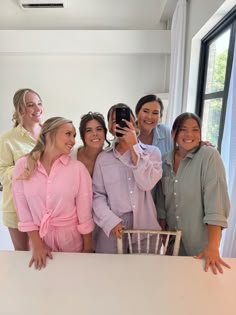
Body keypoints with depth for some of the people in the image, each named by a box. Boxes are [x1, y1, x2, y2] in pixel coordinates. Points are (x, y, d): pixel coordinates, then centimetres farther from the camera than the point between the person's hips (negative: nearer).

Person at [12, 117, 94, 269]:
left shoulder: (78, 168, -13)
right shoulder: (23, 165, -9)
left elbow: (85, 212, -8)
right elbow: (23, 208, -4)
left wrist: (88, 248, -3)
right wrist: (37, 245, -4)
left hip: (71, 237, -1)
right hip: (39, 237, 1)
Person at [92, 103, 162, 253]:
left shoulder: (152, 152, 0)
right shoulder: (103, 158, 2)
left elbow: (147, 183, -15)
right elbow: (98, 195, 1)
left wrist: (134, 146, -13)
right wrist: (110, 221, -14)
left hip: (146, 227, 0)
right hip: (113, 229, 1)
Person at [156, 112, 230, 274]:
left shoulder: (209, 155, -16)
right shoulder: (166, 161, -2)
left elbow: (216, 200, -23)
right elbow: (162, 200, 5)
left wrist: (213, 247, -27)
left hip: (200, 242, -4)